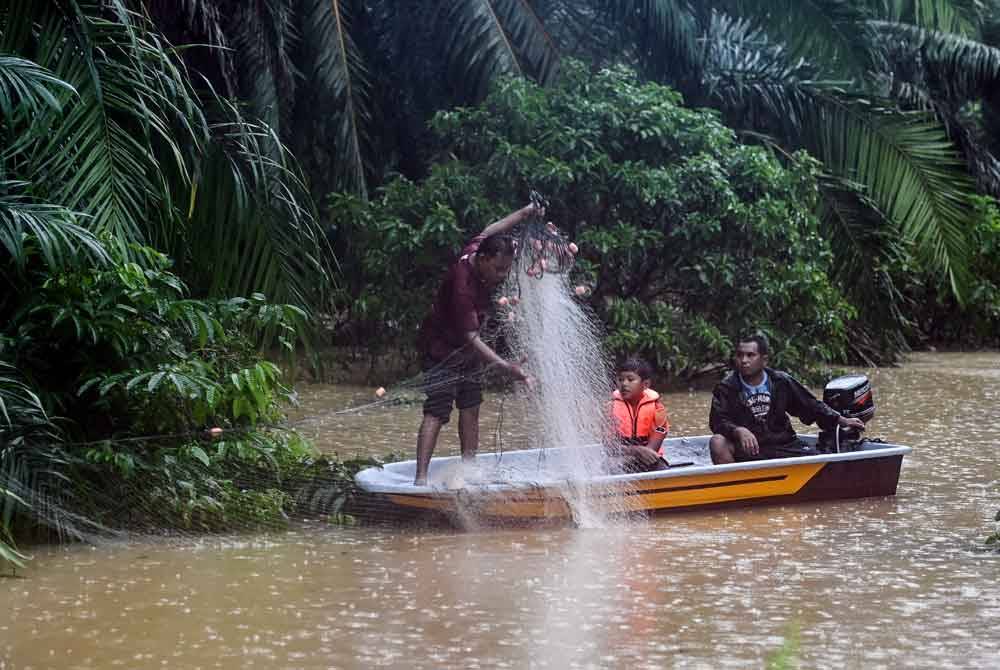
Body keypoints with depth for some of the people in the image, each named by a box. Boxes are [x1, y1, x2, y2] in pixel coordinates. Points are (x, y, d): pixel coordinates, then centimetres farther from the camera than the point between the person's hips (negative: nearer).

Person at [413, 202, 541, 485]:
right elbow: (472, 339, -35)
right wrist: (506, 367, -41)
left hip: (467, 349, 9)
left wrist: (526, 212, 5)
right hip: (443, 349, -9)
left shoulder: (476, 250, -13)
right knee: (436, 412, -13)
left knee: (470, 406, 9)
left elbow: (490, 230, 12)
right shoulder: (463, 287, -35)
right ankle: (421, 477, -17)